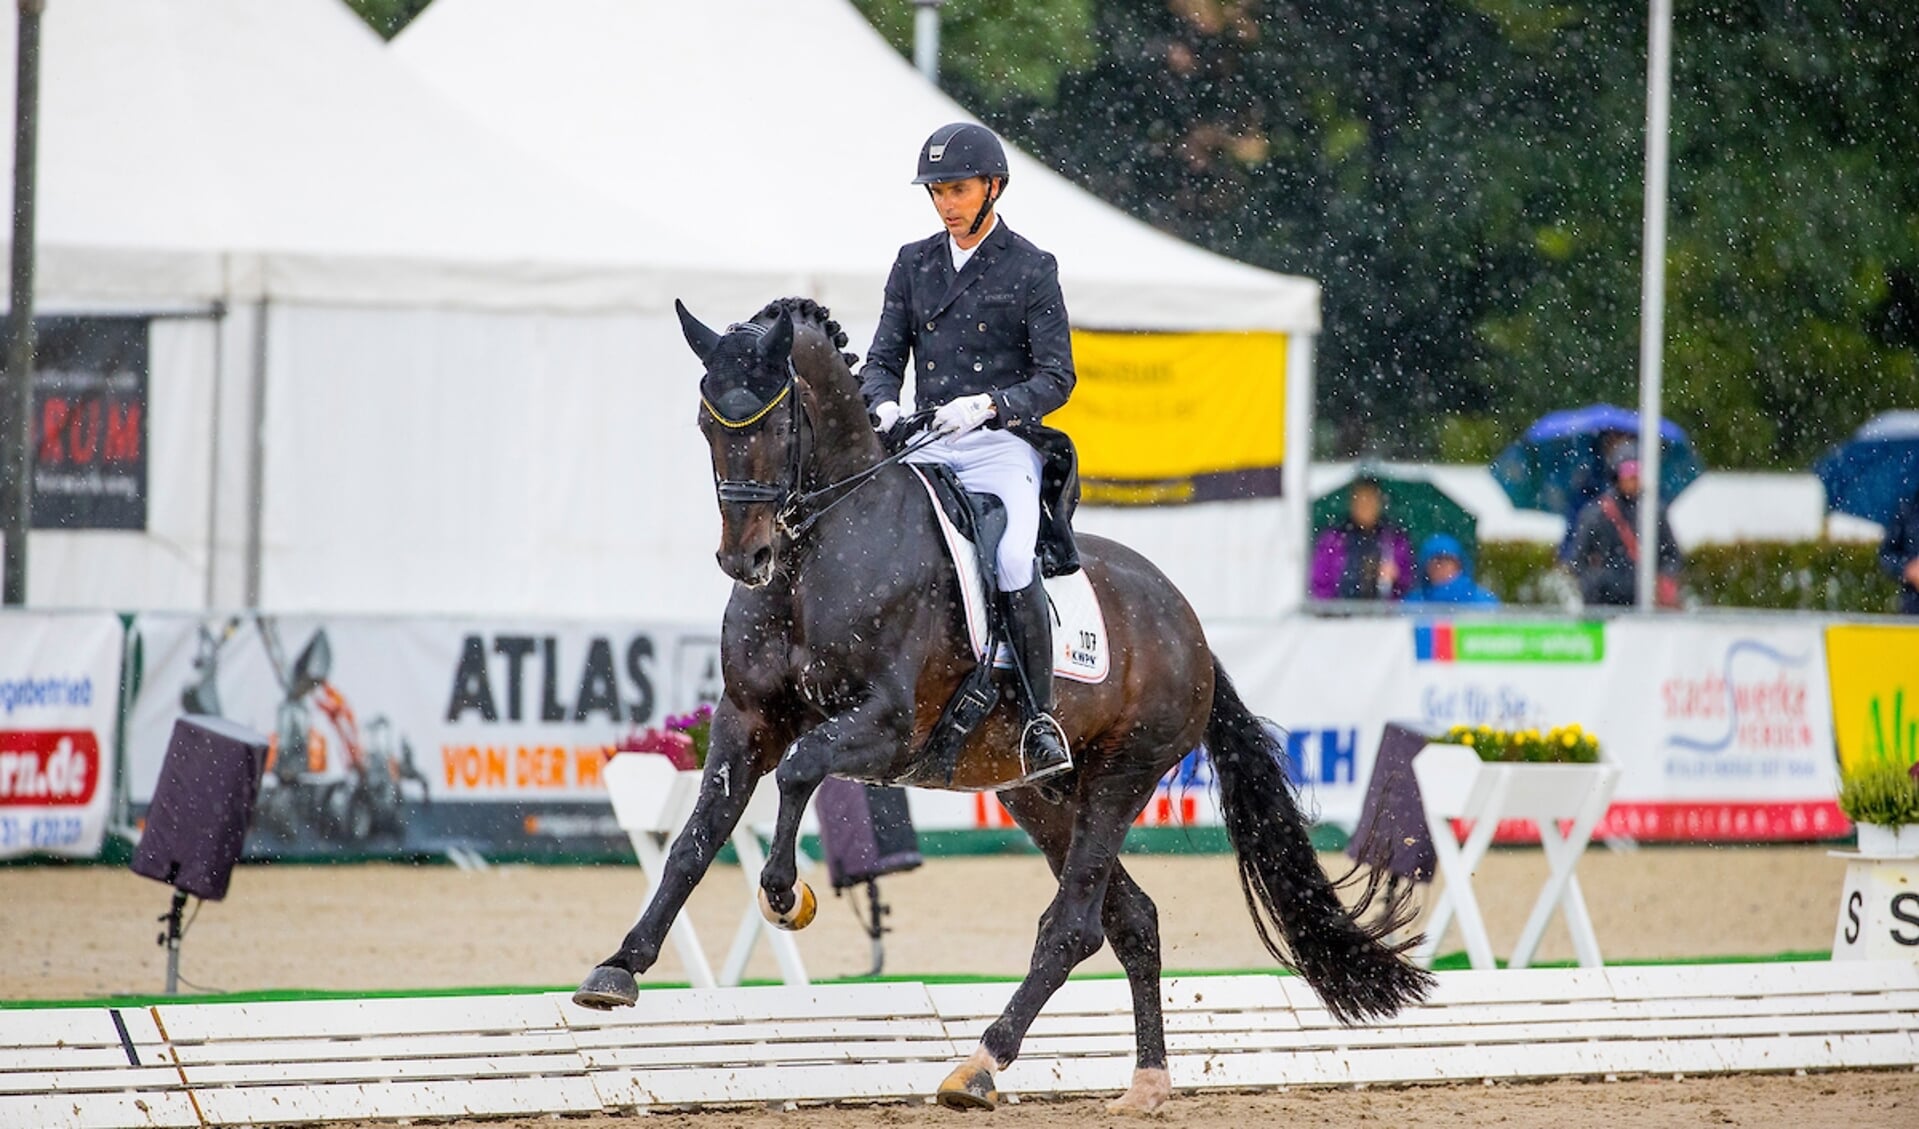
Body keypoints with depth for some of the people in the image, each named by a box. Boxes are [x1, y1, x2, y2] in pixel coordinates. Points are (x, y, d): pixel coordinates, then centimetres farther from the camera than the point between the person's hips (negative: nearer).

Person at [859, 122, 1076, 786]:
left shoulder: (1032, 271, 2)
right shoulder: (914, 265, 15)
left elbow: (1056, 377, -3)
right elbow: (884, 356, 12)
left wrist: (989, 405, -20)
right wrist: (883, 403, -11)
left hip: (1002, 445, -5)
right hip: (925, 445, 5)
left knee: (1014, 563, -29)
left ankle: (1041, 718, -20)